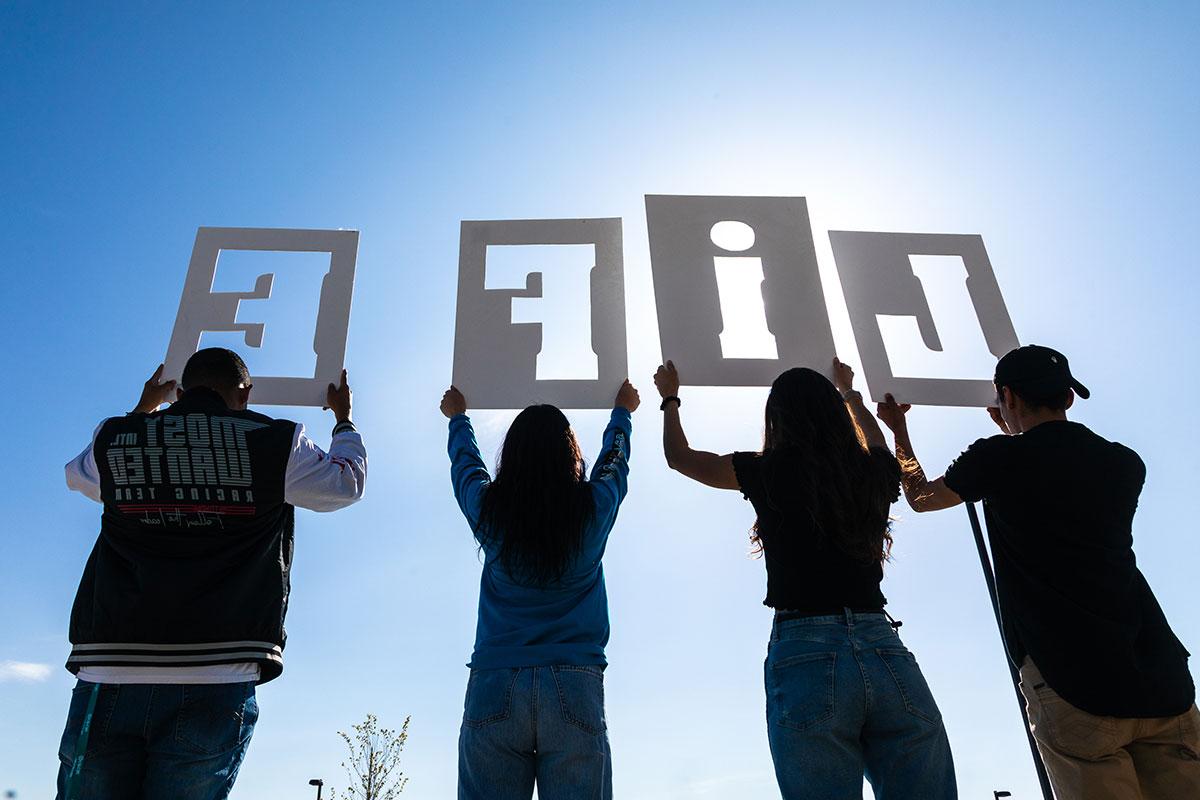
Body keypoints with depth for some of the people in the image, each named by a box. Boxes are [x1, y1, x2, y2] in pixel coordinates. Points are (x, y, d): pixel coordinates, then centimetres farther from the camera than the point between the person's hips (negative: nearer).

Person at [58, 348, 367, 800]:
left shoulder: (115, 439, 12)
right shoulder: (274, 442, 3)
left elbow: (79, 474, 37)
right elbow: (346, 484, 19)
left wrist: (143, 411, 48)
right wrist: (344, 419, 36)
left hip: (108, 678, 3)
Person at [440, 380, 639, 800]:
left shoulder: (488, 510, 2)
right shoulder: (593, 508, 1)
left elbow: (464, 460, 25)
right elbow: (615, 458, 23)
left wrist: (457, 416, 46)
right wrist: (623, 411, 44)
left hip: (493, 689, 1)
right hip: (575, 688, -1)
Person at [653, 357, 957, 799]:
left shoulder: (769, 472, 3)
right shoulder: (872, 470, 11)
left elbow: (679, 456, 20)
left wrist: (670, 398, 39)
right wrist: (849, 392, 58)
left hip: (807, 654, -3)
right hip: (885, 651, 3)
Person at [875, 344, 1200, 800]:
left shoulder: (998, 458, 0)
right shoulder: (1125, 465, 13)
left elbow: (920, 497, 19)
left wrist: (899, 432, 35)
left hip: (1072, 687, -5)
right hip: (1162, 684, 5)